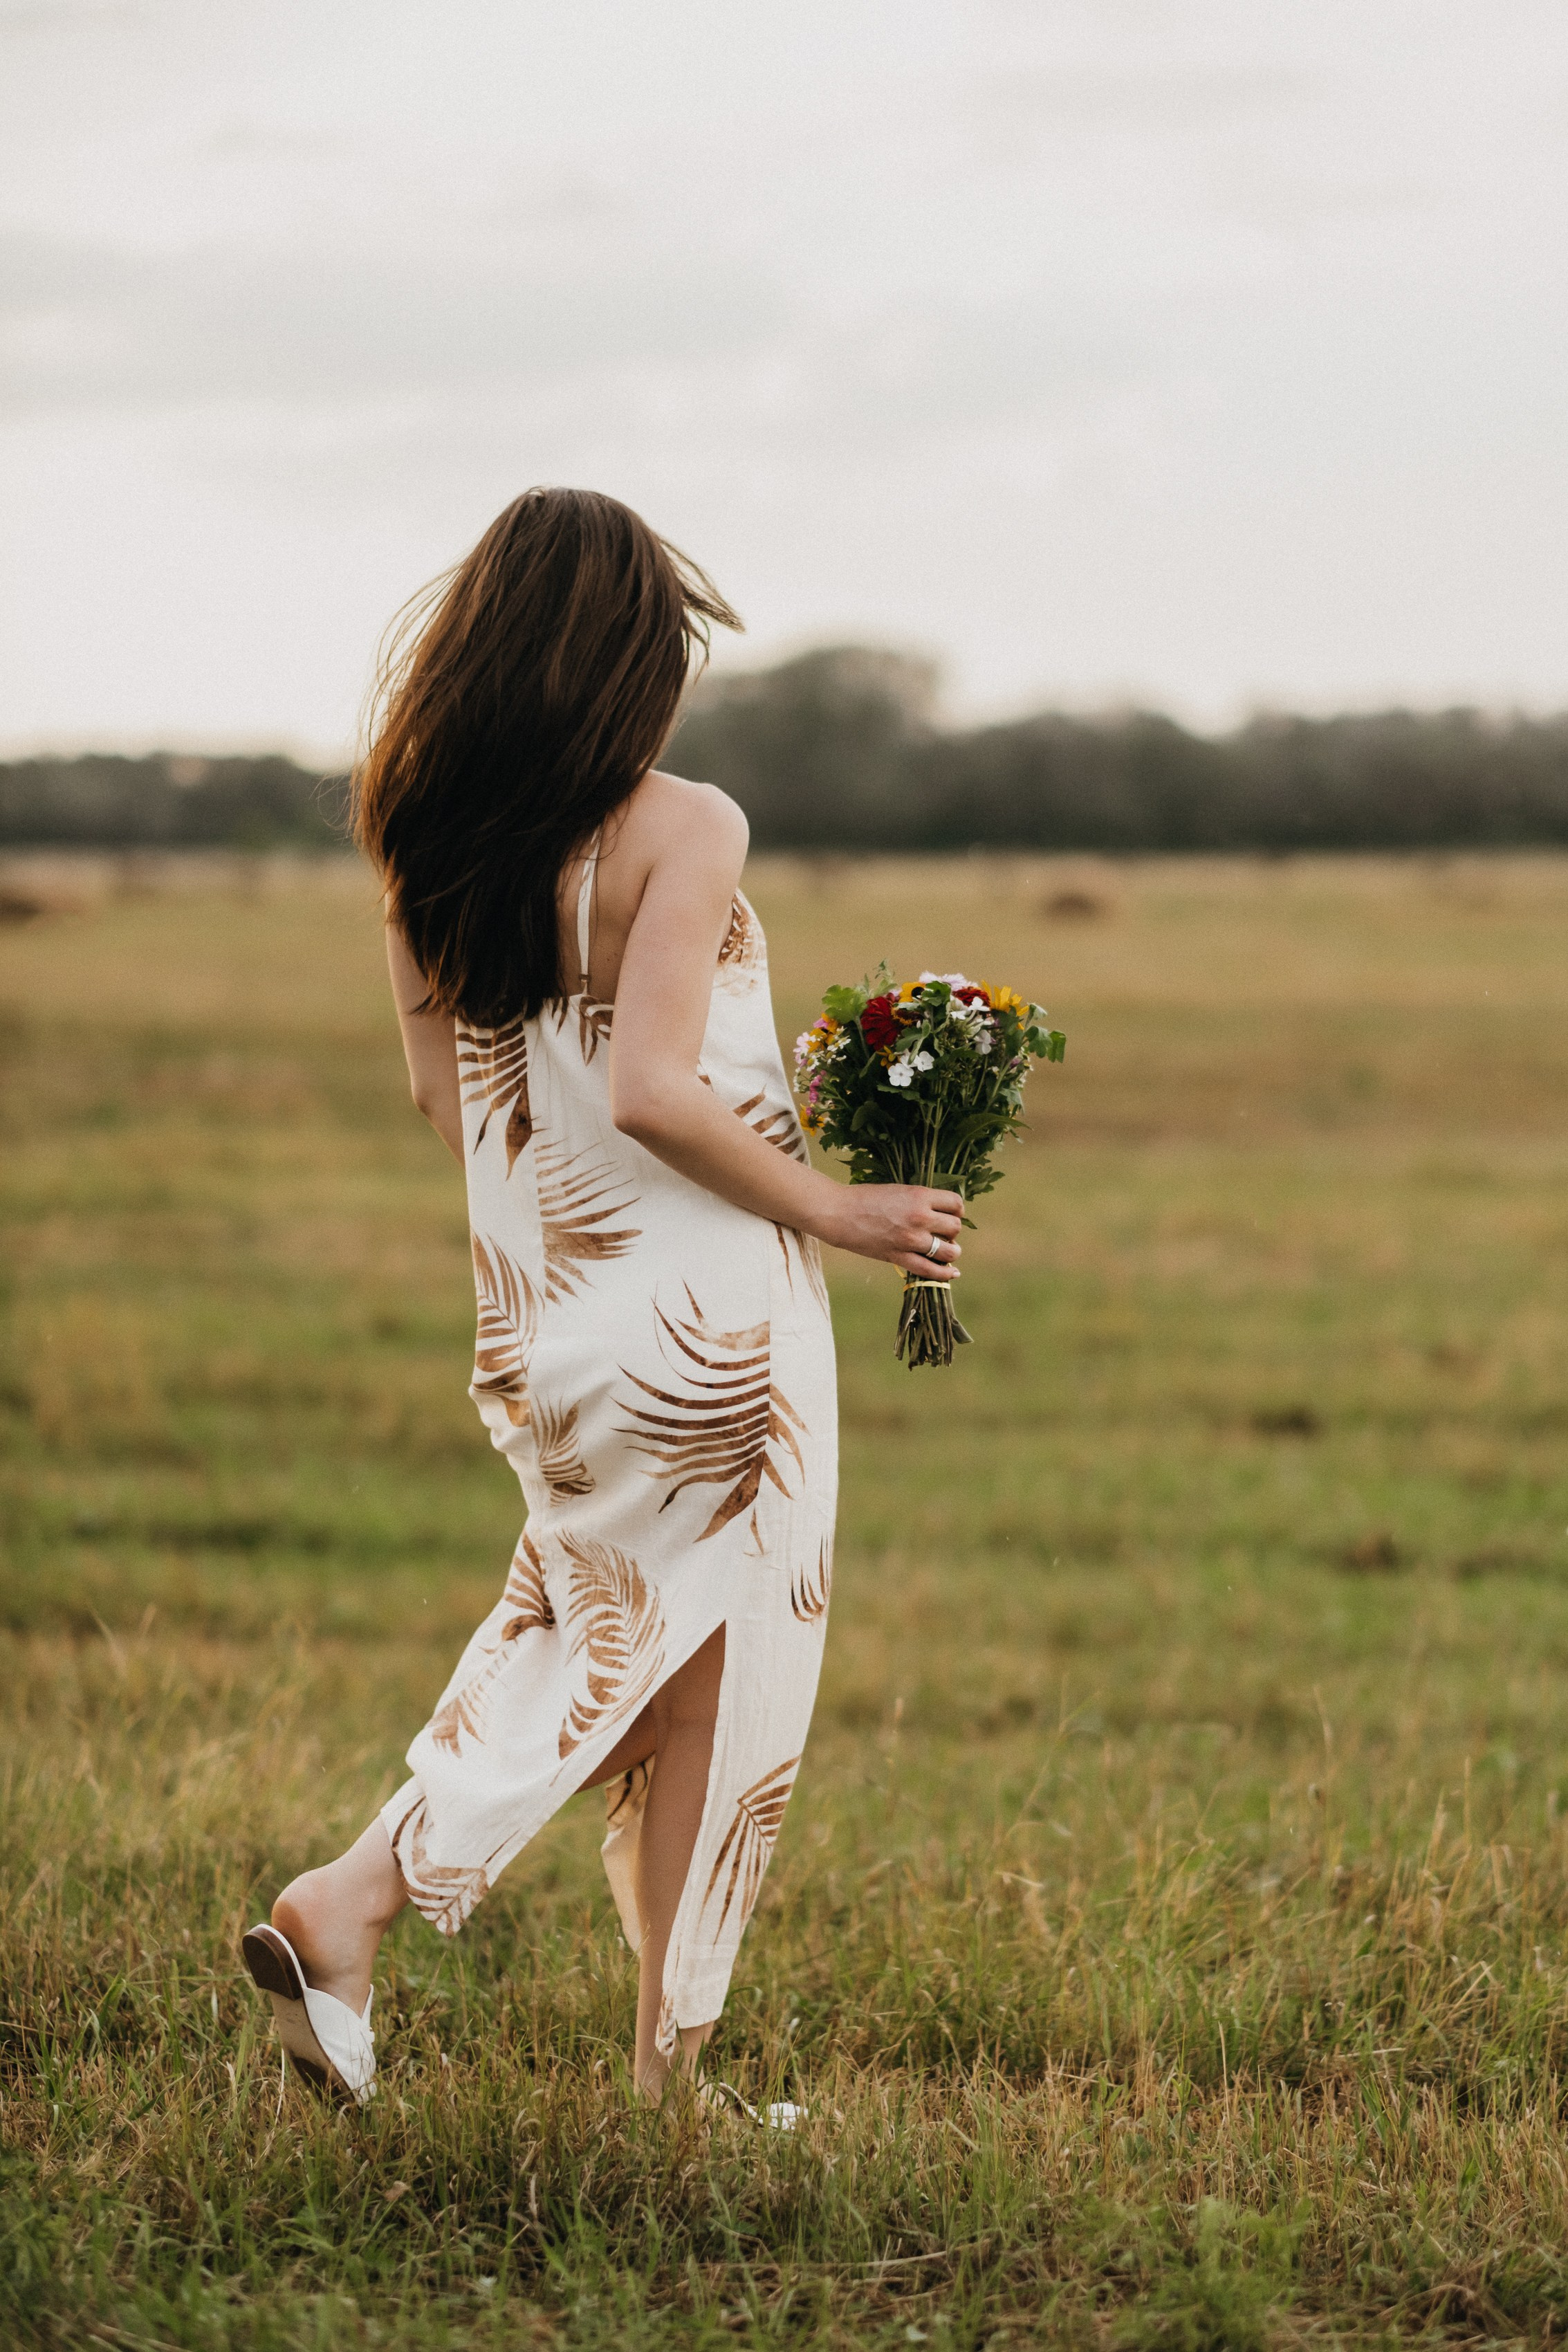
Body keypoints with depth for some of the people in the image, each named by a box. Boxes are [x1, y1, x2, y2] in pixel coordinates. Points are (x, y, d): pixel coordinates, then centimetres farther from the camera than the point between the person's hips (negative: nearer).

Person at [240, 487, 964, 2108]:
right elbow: (651, 1092, -23)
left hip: (532, 1307, 6)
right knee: (712, 1676, 7)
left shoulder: (425, 837, 2)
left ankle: (353, 1898, 9)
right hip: (704, 1309, -6)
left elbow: (441, 1087, 10)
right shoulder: (680, 830, -17)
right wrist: (832, 1208, -11)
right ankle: (667, 2076, 14)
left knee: (594, 1635, 23)